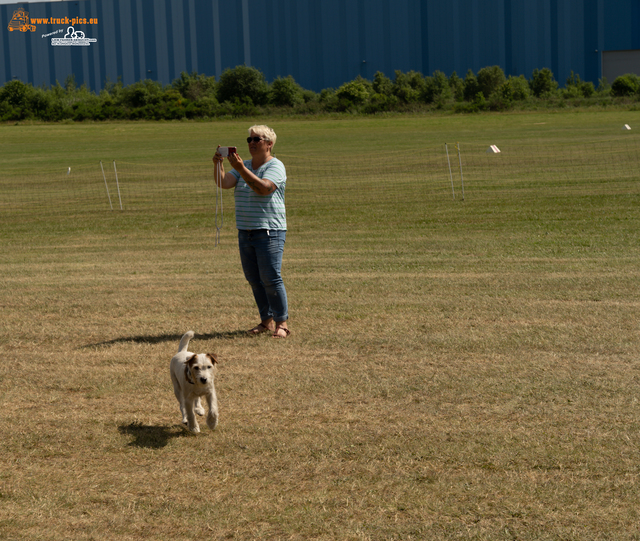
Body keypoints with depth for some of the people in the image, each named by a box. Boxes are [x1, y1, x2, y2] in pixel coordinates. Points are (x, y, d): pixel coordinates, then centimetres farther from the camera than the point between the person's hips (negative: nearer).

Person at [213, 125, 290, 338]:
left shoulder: (275, 166, -6)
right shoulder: (245, 166, 15)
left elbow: (263, 188, -24)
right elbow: (223, 183, 1)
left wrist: (240, 168, -29)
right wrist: (218, 165, -18)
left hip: (269, 231, -7)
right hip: (245, 231, 7)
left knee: (270, 278, -11)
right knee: (254, 280, 7)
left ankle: (282, 323, -5)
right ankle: (266, 321, 15)